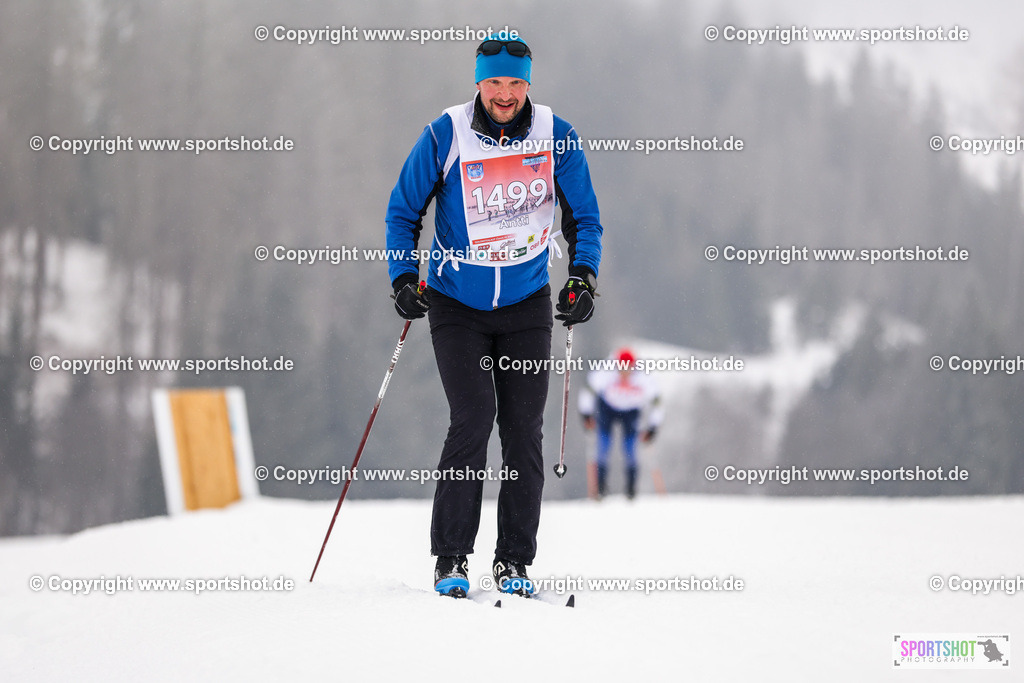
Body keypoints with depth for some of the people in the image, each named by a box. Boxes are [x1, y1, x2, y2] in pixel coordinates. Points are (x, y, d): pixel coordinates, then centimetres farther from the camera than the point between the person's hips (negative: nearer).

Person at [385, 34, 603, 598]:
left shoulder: (555, 138, -6)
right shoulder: (444, 136, -11)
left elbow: (583, 217, 5)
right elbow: (403, 211, 1)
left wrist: (583, 276, -11)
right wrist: (404, 276, -12)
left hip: (526, 303, 2)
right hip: (457, 303, -2)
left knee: (523, 427, -1)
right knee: (472, 419, -14)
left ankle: (514, 562, 8)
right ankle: (450, 559, -5)